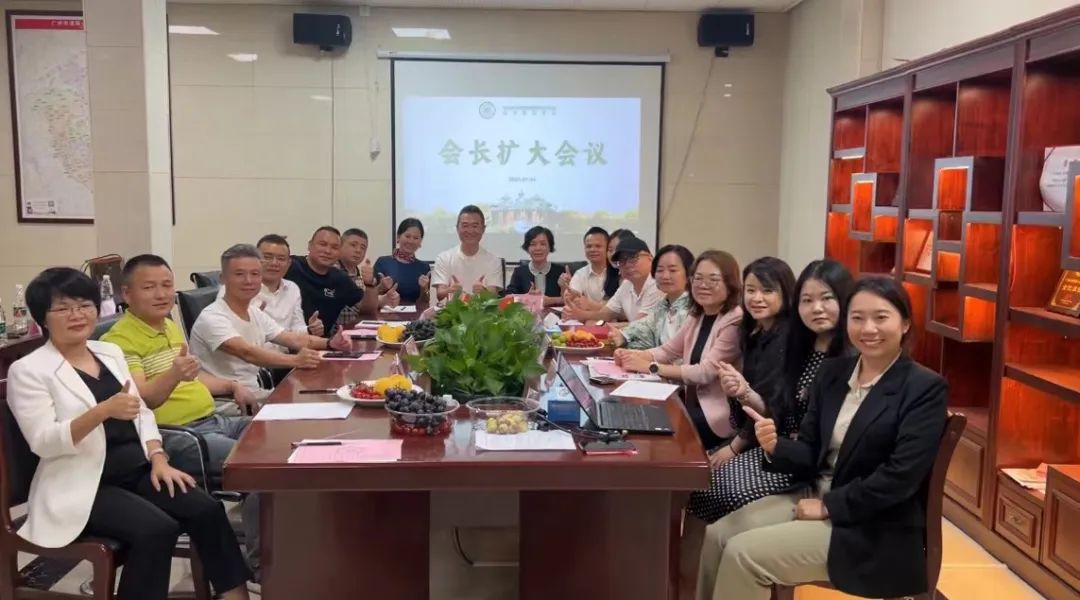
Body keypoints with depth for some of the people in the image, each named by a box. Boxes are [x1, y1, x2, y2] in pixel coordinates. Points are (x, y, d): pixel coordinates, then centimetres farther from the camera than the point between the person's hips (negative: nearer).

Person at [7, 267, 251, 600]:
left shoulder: (111, 352, 14)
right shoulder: (28, 370, -5)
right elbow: (43, 442, -17)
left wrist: (158, 457, -4)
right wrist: (104, 410, -30)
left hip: (138, 470, 6)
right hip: (82, 485, -6)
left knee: (207, 510, -16)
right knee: (158, 529, -28)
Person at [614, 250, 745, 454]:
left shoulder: (736, 321, -18)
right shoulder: (697, 316, 9)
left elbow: (705, 372, -23)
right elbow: (668, 350, 12)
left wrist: (651, 368, -21)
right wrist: (631, 354, -7)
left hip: (720, 413, -7)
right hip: (694, 401, 7)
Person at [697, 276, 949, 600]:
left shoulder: (926, 388, -12)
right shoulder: (833, 371, 7)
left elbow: (901, 476, -20)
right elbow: (810, 454, 7)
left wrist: (828, 506, -16)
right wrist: (775, 447, -15)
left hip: (874, 532, -6)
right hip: (817, 498, 7)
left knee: (743, 553, -18)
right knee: (715, 536, -6)